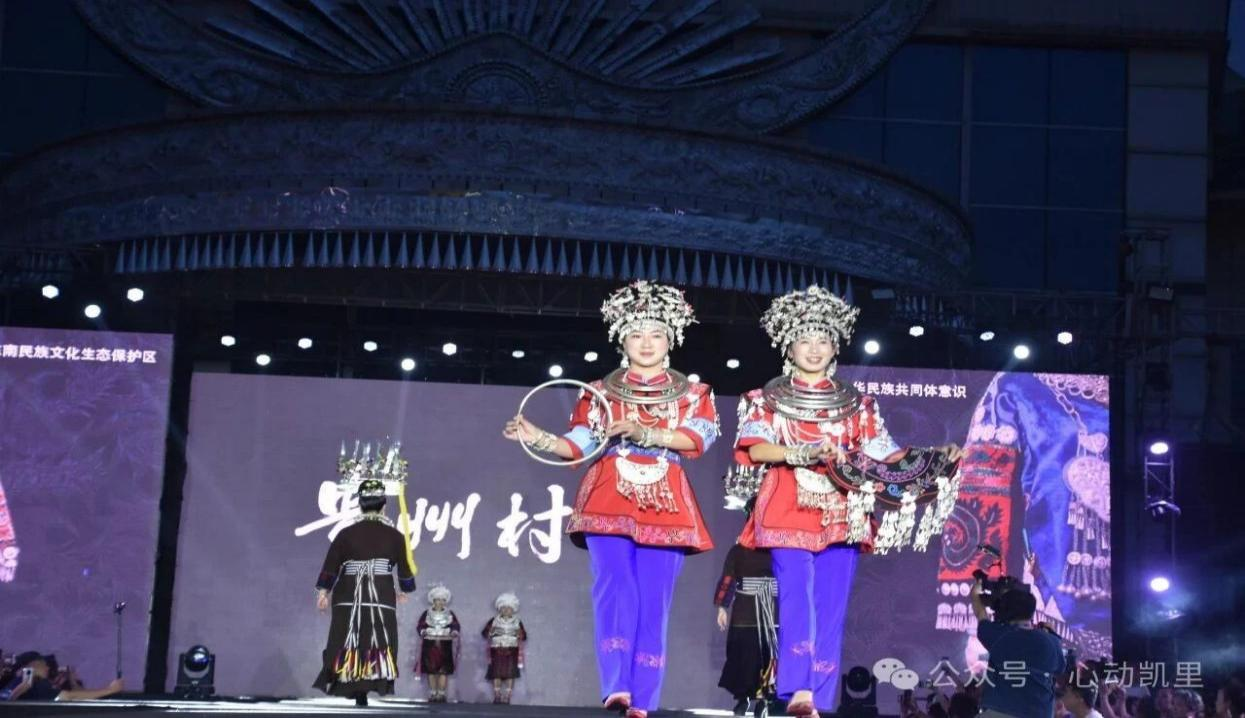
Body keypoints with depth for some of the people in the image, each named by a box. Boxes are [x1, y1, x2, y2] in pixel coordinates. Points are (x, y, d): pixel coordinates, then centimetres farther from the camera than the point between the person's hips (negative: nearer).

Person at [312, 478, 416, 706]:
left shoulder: (346, 533, 1)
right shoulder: (394, 535, 1)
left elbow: (330, 566, 1)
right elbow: (404, 568, 8)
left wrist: (323, 592, 10)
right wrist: (405, 590, 24)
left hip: (349, 600, 1)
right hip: (382, 599, -1)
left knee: (351, 647, 4)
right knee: (379, 648, -2)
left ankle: (358, 694, 1)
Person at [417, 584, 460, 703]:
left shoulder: (450, 614, 11)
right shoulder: (426, 614, 10)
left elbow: (456, 626, 4)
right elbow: (421, 626, 3)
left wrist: (454, 632, -16)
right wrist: (423, 632, -17)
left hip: (445, 645, 0)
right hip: (430, 645, 0)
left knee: (443, 671, -7)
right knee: (431, 671, -2)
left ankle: (441, 693, -4)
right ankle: (433, 693, 4)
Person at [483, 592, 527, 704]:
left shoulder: (517, 622, 10)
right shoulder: (494, 621, 9)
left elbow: (524, 636, 7)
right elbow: (485, 633, 4)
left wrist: (520, 635, -10)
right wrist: (490, 632, -12)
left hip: (512, 651, 0)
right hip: (497, 650, 0)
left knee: (510, 674, -6)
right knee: (497, 674, -5)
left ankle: (507, 697, -3)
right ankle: (497, 696, 1)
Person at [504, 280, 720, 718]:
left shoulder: (692, 394, 14)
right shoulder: (600, 393, 15)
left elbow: (699, 438, -5)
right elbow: (577, 446, 7)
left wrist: (645, 433, -18)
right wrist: (538, 439, -11)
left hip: (666, 506, 1)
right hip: (610, 501, 0)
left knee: (654, 602, -4)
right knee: (616, 590, -18)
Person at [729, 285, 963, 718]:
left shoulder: (856, 405, 16)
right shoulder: (767, 400, 10)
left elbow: (883, 455, 9)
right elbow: (755, 449, -6)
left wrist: (933, 456, -5)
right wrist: (798, 454, -22)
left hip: (841, 515, 2)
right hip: (788, 509, -2)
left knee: (831, 606, -3)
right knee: (796, 594, -17)